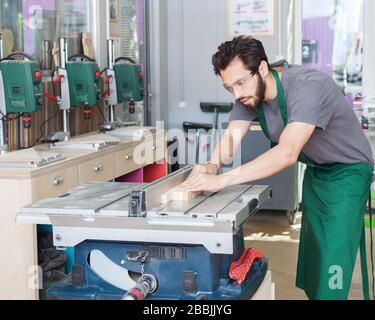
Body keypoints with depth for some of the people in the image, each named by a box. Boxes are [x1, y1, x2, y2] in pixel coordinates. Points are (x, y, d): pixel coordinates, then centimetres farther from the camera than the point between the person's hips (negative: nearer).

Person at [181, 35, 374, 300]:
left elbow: (287, 153, -44)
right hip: (316, 172, 8)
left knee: (332, 261, -12)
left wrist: (222, 180, -49)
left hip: (347, 172, -7)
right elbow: (231, 136, -16)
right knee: (310, 260, 14)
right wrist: (213, 166, -39)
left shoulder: (309, 87, -34)